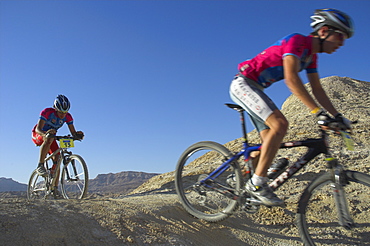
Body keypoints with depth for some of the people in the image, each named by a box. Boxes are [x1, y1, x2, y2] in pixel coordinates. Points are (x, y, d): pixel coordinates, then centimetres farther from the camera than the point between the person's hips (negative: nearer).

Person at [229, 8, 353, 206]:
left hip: (256, 89, 10)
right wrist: (318, 112, -35)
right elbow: (291, 79, -31)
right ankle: (257, 183, -19)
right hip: (243, 83, -10)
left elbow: (317, 90, 12)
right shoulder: (296, 41, -17)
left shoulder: (311, 55, 11)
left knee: (269, 141, 5)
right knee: (280, 124, -26)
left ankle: (245, 183, 16)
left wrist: (338, 116, 4)